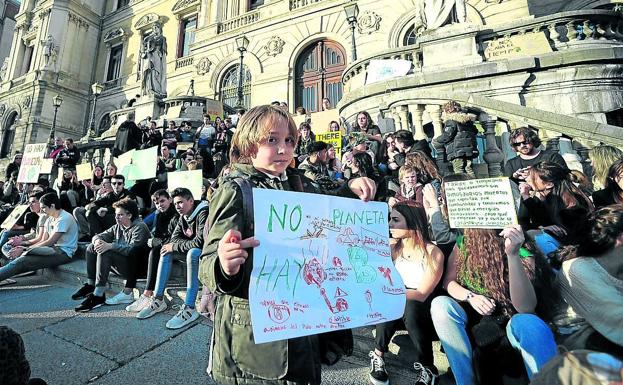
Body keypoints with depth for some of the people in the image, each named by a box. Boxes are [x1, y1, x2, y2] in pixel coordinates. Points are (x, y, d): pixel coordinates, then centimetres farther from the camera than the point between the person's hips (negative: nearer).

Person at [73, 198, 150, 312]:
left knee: (105, 253, -27)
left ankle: (98, 295, -23)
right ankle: (91, 285, 7)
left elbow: (132, 249, -27)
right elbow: (99, 235, 10)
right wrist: (97, 240, -14)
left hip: (135, 267, -9)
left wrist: (110, 245, -31)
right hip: (121, 262, 9)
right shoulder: (118, 226, 11)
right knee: (92, 247, 4)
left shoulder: (140, 227, -15)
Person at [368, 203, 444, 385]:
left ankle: (427, 369, -15)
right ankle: (378, 355, -10)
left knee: (410, 306, -34)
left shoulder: (433, 253, -16)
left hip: (422, 312, -2)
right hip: (397, 311, 3)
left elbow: (421, 295, -22)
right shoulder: (392, 247, -3)